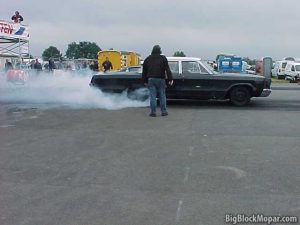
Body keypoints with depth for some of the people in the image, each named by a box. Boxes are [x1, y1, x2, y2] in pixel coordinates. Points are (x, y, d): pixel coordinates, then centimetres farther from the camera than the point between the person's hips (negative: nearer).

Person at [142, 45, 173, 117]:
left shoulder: (147, 59, 11)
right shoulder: (163, 58, 2)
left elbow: (144, 71, 13)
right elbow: (167, 69, -6)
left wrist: (145, 81, 18)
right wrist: (170, 79, -8)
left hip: (151, 79, 2)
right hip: (160, 79, -2)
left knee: (152, 96, 1)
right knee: (162, 95, 5)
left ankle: (153, 112, 0)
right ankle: (164, 111, 6)